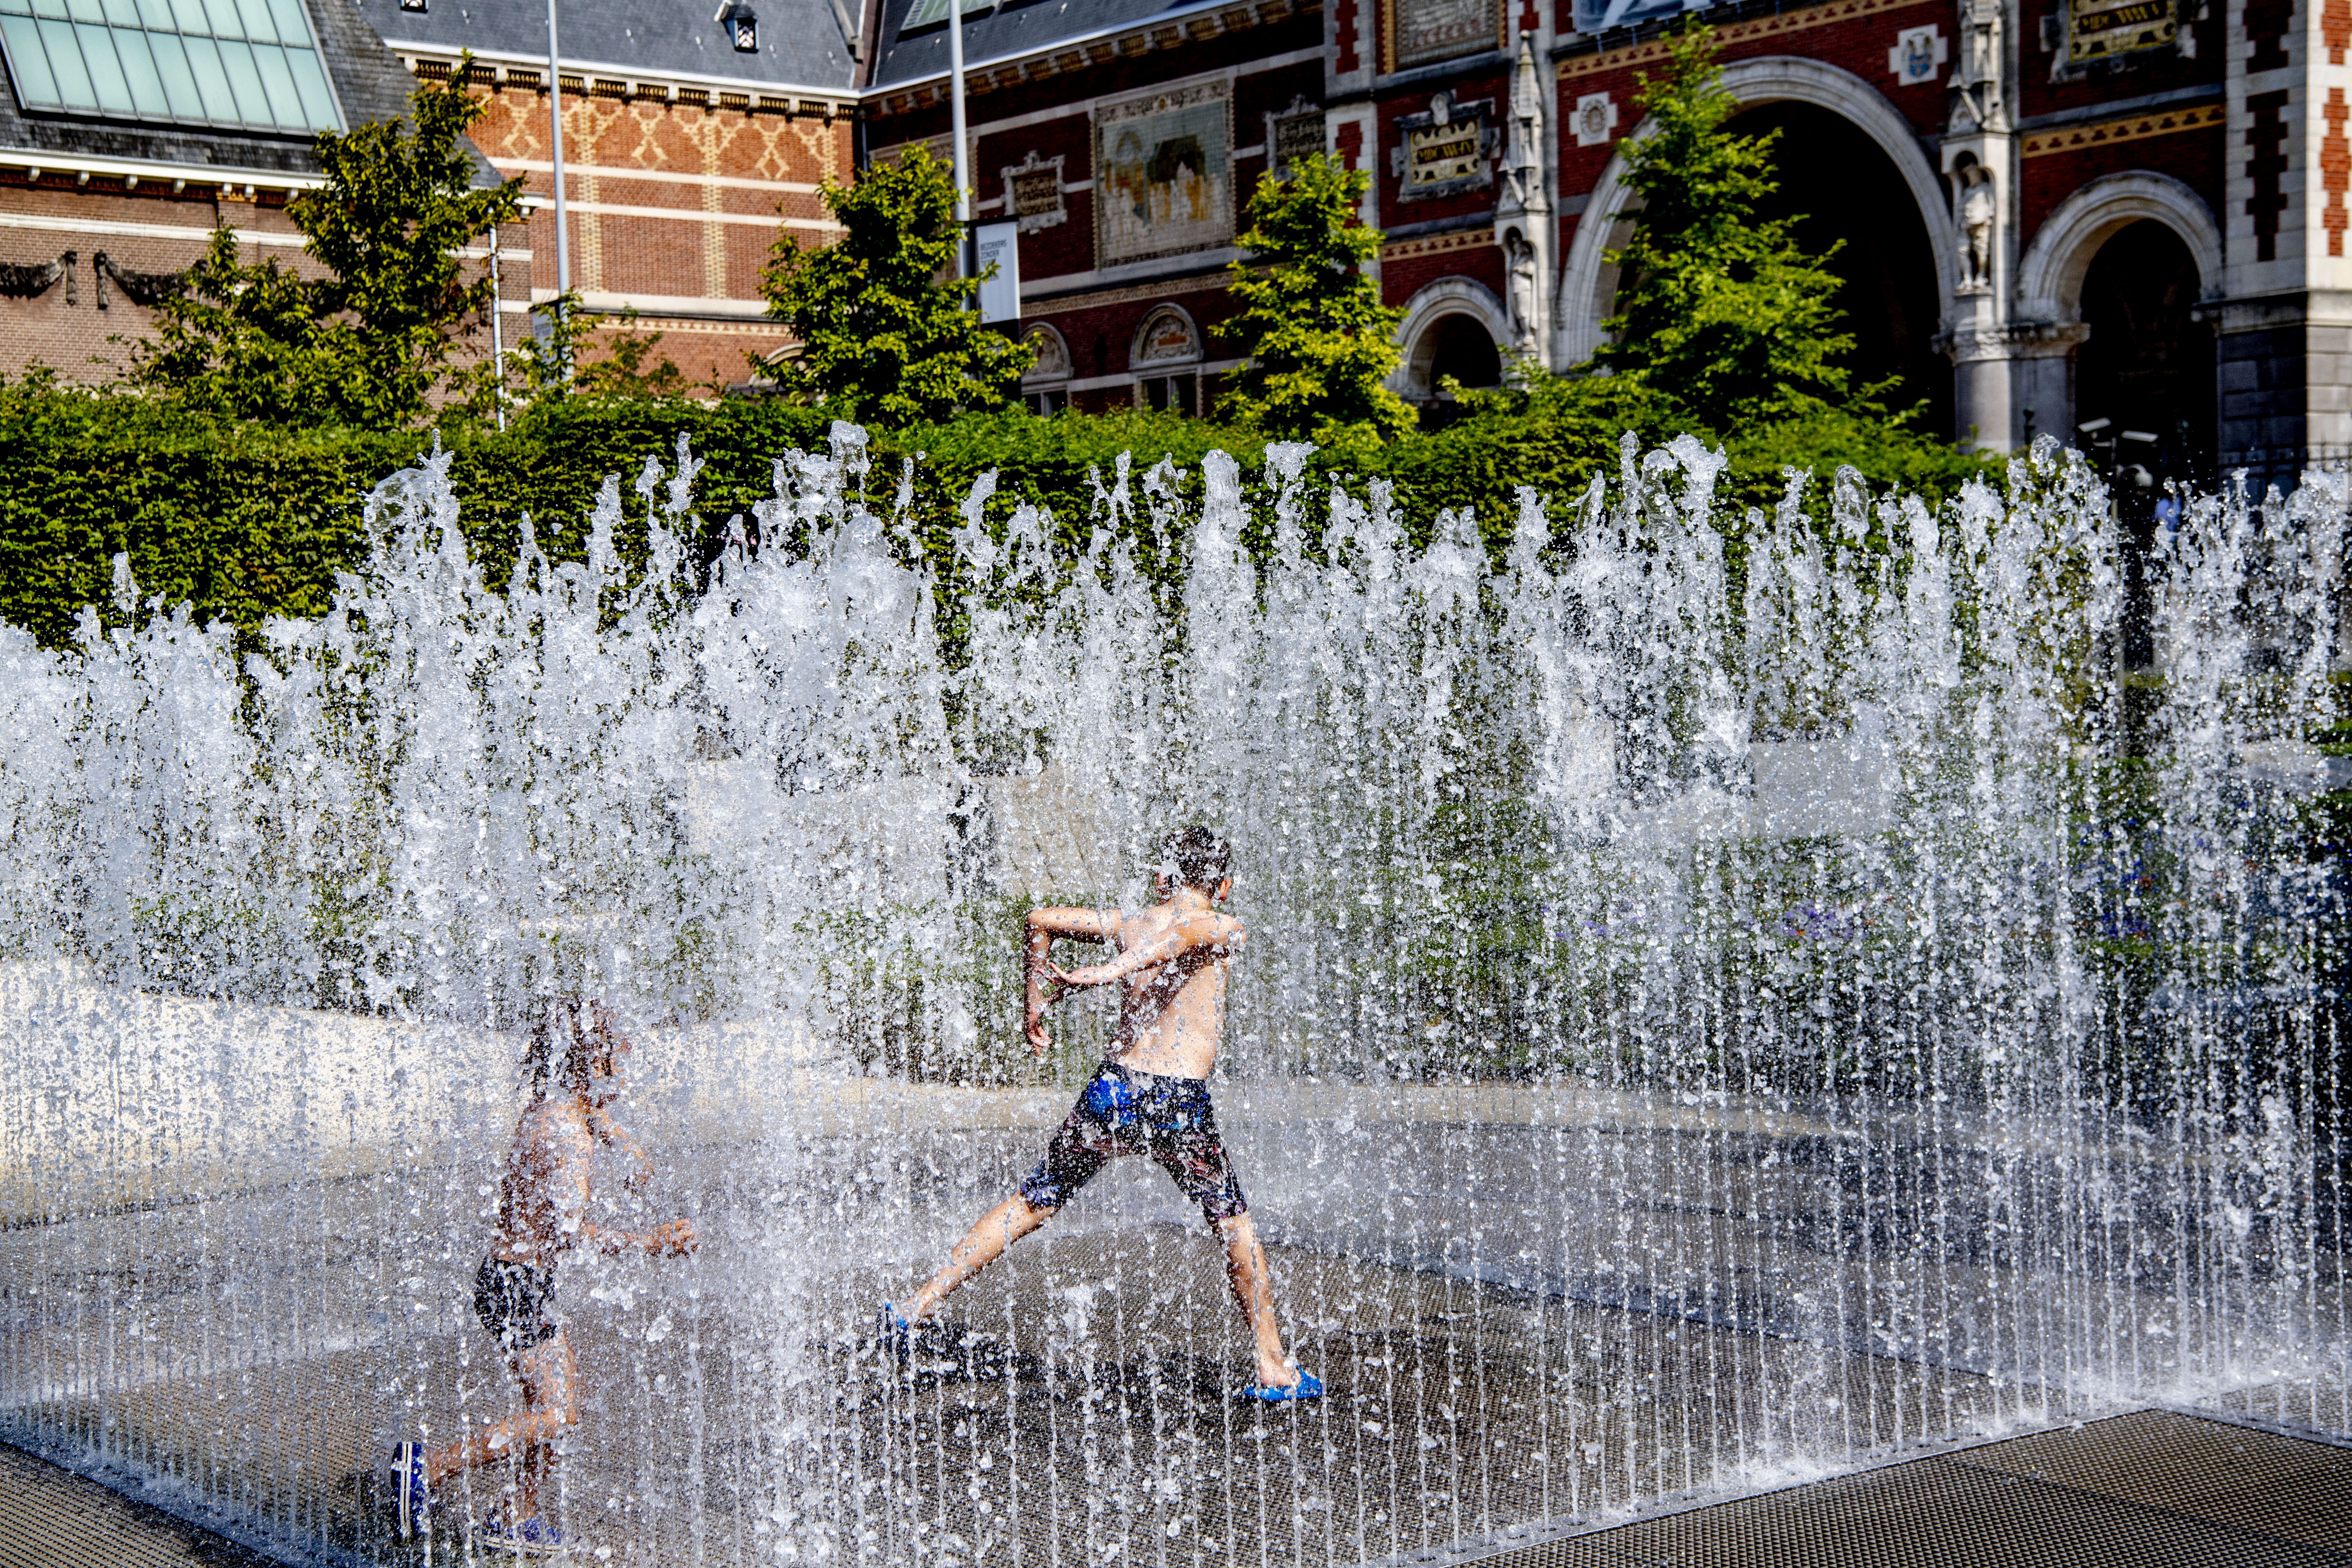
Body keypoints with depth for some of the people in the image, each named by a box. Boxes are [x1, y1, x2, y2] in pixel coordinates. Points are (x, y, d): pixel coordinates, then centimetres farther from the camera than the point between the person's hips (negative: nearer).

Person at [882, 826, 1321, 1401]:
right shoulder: (1225, 930, 3)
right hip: (1179, 1101, -3)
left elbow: (1039, 919, 9)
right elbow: (1186, 933, -20)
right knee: (1235, 1227, 14)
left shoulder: (1128, 925, 14)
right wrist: (1107, 974, -31)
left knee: (1029, 1205, 15)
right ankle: (1275, 1370, 16)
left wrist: (1036, 1003, 17)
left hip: (1113, 1087, 3)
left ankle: (919, 1309, 14)